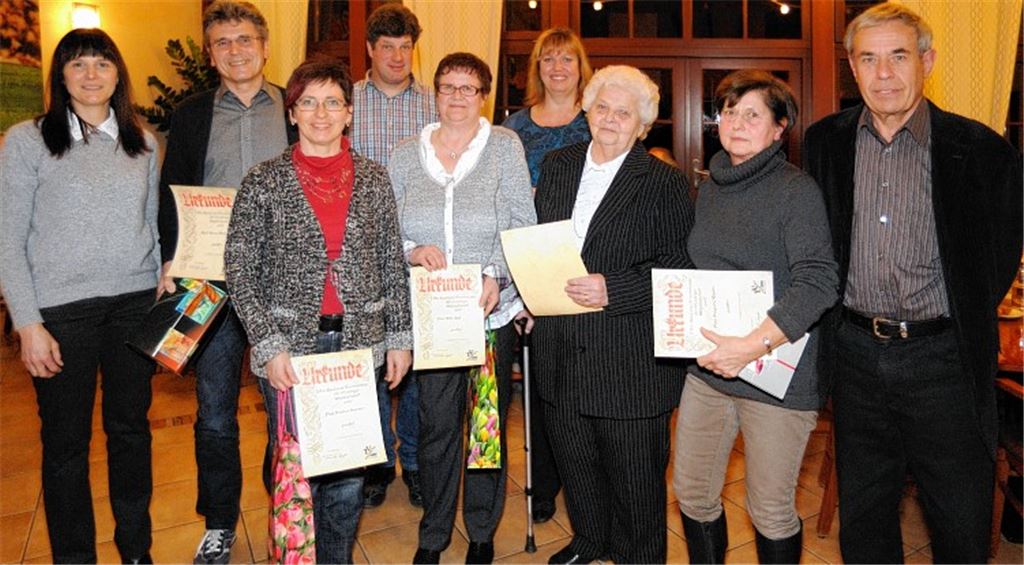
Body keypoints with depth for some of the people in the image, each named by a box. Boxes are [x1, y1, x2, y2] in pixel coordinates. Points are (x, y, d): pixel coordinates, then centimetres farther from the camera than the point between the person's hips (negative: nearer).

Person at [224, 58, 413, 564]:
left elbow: (392, 264, 8)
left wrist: (400, 336, 5)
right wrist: (269, 345, -10)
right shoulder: (263, 182, -2)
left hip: (360, 345, 2)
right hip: (290, 346, -2)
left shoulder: (373, 179, 4)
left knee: (349, 473, 10)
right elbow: (240, 272, -3)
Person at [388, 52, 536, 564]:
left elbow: (522, 223, -5)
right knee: (436, 422, 6)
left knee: (488, 421, 9)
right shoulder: (407, 155, 7)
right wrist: (412, 251, -13)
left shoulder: (505, 147, 1)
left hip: (492, 307, -1)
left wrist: (496, 275, -19)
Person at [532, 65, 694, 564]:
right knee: (575, 463, 22)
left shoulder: (664, 183, -8)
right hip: (561, 353, 5)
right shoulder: (556, 166, 9)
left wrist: (613, 290, -24)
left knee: (634, 475, 11)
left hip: (631, 359, -5)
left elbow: (680, 269, -13)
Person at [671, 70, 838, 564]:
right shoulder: (710, 188, 10)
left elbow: (818, 282, -20)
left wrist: (754, 345, -28)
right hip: (707, 365, 6)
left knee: (771, 511, 8)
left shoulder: (797, 190, -10)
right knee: (692, 492, 13)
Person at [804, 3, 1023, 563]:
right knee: (861, 518, 17)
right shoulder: (824, 142, 1)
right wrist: (833, 318, 7)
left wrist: (967, 320, 2)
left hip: (942, 357, -2)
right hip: (856, 354, 3)